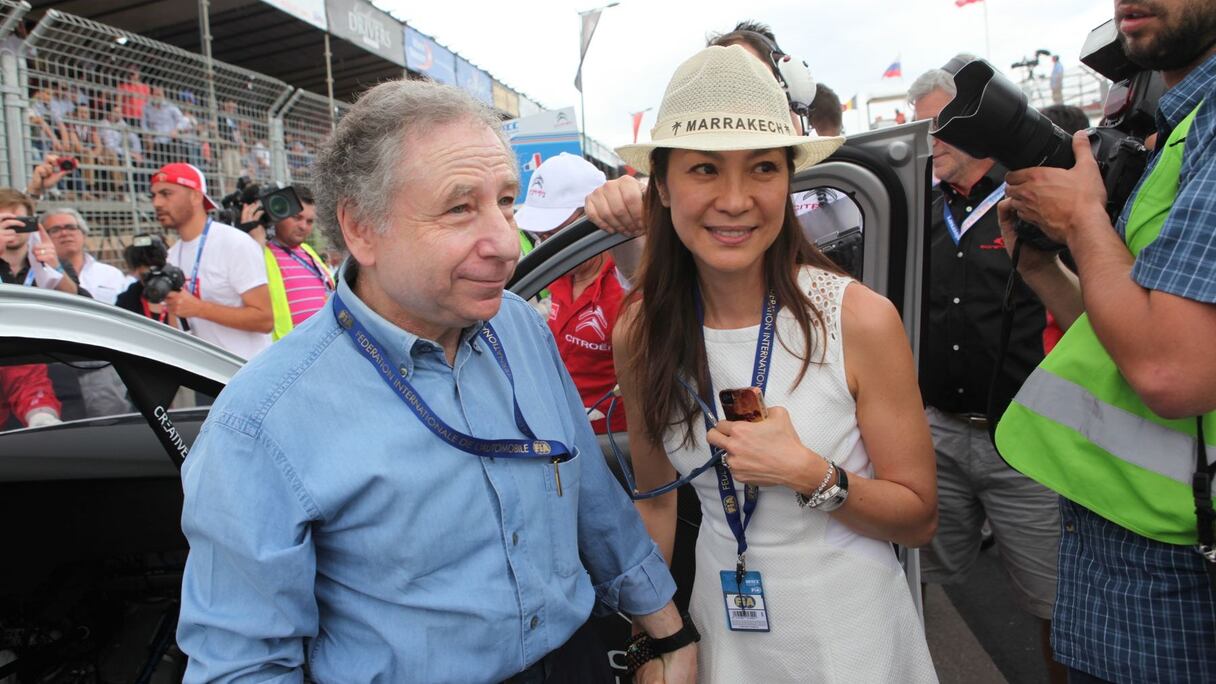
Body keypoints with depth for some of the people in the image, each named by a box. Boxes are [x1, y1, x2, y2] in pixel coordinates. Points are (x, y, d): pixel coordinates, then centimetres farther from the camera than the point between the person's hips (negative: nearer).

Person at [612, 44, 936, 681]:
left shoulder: (860, 318, -20)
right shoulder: (639, 332, -12)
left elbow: (918, 518, -12)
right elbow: (655, 498, 1)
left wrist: (809, 474, -27)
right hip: (721, 631, 2)